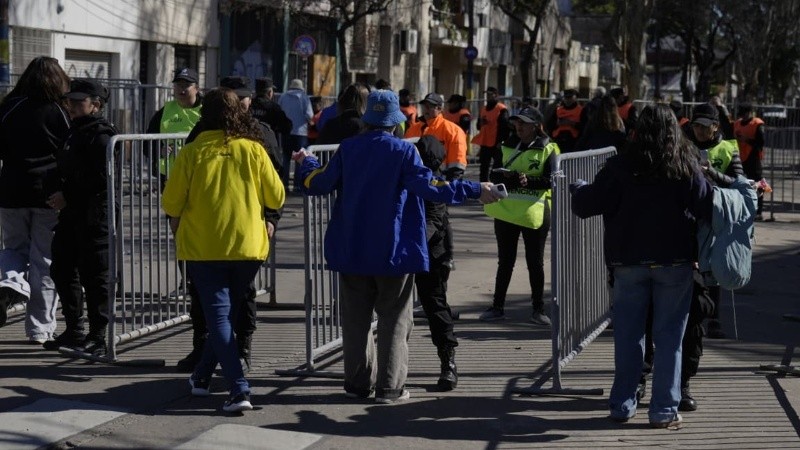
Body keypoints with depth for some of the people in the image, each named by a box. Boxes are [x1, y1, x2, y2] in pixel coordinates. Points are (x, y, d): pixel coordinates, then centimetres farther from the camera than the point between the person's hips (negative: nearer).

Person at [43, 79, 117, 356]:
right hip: (71, 214, 10)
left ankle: (97, 338, 1)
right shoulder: (75, 132, 18)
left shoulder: (100, 135, -12)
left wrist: (68, 195, -18)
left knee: (93, 276, -5)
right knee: (62, 270, 13)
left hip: (94, 216, -10)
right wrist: (61, 196, 12)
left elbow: (101, 177, -21)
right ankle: (74, 331, 23)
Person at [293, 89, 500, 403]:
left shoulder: (347, 149, 0)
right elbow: (428, 186, -18)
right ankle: (389, 387, 0)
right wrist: (474, 190, -13)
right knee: (394, 319, 4)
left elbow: (318, 184, 3)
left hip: (351, 251, 3)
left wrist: (306, 163, 25)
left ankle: (358, 383, 15)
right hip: (393, 251, -3)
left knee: (356, 318, 12)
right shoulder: (404, 151, -9)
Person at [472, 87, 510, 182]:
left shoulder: (502, 109, -7)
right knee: (483, 167, 9)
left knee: (497, 167, -4)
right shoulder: (483, 109, 16)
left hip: (496, 144, -7)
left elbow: (504, 127, -12)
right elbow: (479, 126, 23)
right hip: (484, 144, 7)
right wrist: (481, 123, -1)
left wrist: (501, 141, -18)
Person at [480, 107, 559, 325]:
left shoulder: (548, 150, -4)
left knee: (535, 262, 4)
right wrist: (500, 176, -8)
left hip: (533, 213, -5)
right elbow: (497, 174, 16)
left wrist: (528, 180, -30)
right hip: (506, 210, 5)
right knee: (505, 261, 11)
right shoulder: (510, 148, 13)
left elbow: (551, 180, -14)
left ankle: (538, 308, 12)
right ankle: (498, 306, 17)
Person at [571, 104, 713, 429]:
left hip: (628, 260, 1)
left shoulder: (622, 166, -5)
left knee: (628, 335, 11)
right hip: (674, 260, -1)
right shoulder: (686, 167, -5)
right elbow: (707, 207, -5)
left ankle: (622, 405, 15)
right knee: (669, 336, 5)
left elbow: (586, 204, -3)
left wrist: (577, 188, 19)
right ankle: (664, 410, 4)